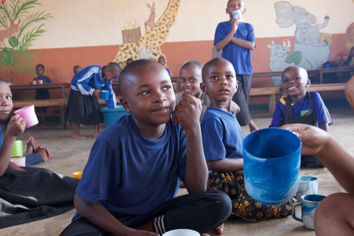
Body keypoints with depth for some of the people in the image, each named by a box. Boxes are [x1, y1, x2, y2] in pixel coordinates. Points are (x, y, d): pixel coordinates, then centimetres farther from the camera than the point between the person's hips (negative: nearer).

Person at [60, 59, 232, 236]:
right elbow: (84, 201, -15)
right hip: (112, 217, -2)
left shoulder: (178, 129, -14)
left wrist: (194, 130, -26)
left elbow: (197, 190, -16)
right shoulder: (113, 140, -24)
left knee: (220, 203, -17)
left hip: (159, 212, 3)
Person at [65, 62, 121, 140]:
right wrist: (93, 91, -38)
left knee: (96, 111, 3)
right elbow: (80, 83, -32)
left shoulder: (107, 79, -12)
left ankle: (97, 132, 11)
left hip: (90, 92, 7)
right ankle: (76, 134, 7)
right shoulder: (93, 71, -34)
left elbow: (110, 93, -4)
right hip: (78, 90, -7)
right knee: (78, 112, -6)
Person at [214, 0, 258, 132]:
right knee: (238, 101, -10)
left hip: (245, 70, 3)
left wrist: (232, 38, -9)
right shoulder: (222, 26, 3)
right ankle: (251, 125, 6)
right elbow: (218, 47, -8)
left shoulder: (248, 27, 10)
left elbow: (251, 45, -4)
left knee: (244, 102, 6)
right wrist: (232, 31, -14)